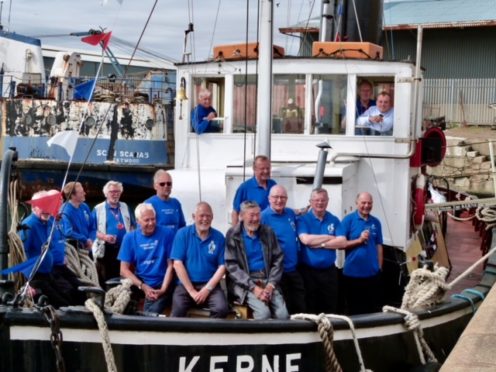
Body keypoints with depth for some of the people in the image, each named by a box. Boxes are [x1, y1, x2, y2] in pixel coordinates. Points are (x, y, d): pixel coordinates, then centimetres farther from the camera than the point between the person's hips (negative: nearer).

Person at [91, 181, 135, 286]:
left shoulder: (125, 207, 15)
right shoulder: (98, 209, 2)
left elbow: (132, 226, 18)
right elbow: (92, 230, -4)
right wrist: (104, 237, -19)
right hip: (106, 250, -3)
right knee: (105, 281, 0)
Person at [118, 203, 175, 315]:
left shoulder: (167, 234, 0)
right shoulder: (130, 237, 4)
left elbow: (171, 265, 1)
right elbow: (124, 269, 2)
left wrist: (163, 289, -11)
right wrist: (143, 287, -10)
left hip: (160, 286, -3)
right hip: (138, 285, 3)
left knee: (150, 314, -27)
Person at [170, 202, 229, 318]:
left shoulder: (218, 237, 5)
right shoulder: (182, 234, 0)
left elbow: (222, 266, 3)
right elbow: (177, 264, -5)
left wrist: (207, 289, -10)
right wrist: (191, 291, -12)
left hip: (210, 285, 2)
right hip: (186, 284, -2)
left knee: (222, 309, -25)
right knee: (178, 311, -30)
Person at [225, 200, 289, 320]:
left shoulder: (268, 232, 11)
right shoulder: (232, 235, 0)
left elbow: (278, 260, 8)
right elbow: (231, 266, -7)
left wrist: (271, 284, -8)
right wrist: (253, 287, -16)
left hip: (267, 281, 3)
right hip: (244, 283, -3)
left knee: (283, 314, -22)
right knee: (263, 312, -28)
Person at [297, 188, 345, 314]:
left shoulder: (334, 220, 7)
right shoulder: (303, 219, -2)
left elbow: (341, 243, -4)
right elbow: (305, 239, -19)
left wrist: (320, 244, -13)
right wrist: (329, 237, -9)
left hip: (329, 271, 3)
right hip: (308, 270, -3)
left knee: (330, 309, 7)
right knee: (309, 309, 4)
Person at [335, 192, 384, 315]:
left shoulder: (376, 222, 8)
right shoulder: (348, 220, -4)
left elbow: (379, 246, 12)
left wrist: (379, 268, 9)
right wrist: (359, 240, -18)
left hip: (373, 273, 3)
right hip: (352, 273, -3)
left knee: (374, 310, 7)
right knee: (354, 310, 5)